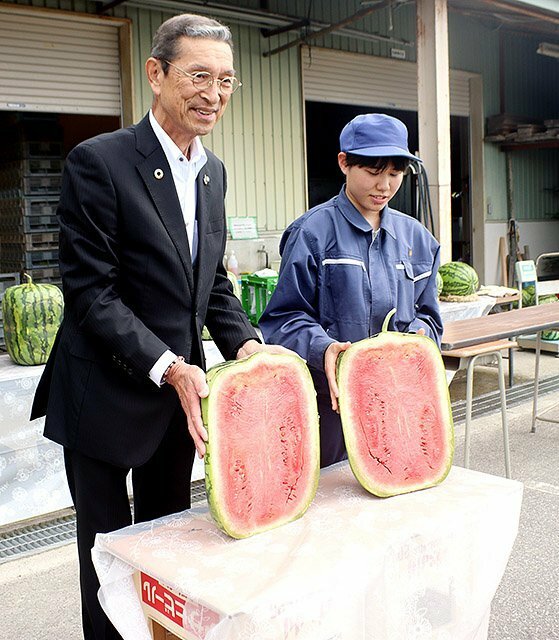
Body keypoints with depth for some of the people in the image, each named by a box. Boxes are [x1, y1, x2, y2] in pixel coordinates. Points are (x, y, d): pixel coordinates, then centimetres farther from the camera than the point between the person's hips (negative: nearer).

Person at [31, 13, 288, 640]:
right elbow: (90, 291, -18)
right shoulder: (98, 162, -15)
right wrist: (168, 367, -27)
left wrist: (245, 344, -6)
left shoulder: (212, 171, 7)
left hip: (178, 386, 7)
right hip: (106, 396, -6)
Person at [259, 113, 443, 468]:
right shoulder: (313, 232, -7)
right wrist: (323, 348, -26)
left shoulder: (416, 237, 11)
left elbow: (427, 315, 15)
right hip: (331, 402, -4)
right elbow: (285, 318, -8)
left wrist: (417, 334, -7)